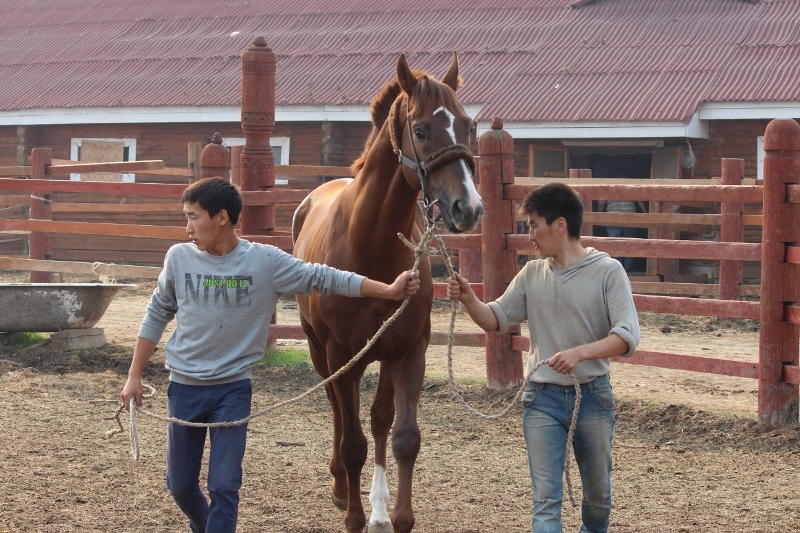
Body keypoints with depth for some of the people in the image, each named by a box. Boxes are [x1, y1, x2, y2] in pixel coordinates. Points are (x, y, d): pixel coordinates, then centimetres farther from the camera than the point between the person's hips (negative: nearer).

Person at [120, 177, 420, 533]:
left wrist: (389, 291, -16)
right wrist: (134, 376, 7)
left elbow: (322, 278, -8)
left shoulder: (264, 262, -10)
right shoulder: (179, 257, -4)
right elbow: (156, 317, 7)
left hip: (233, 390, -2)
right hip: (184, 388, 2)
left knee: (224, 486, -5)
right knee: (180, 485, 13)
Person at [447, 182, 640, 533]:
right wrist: (468, 300, -11)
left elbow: (627, 337, -17)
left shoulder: (608, 271, -9)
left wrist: (580, 352, -32)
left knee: (598, 495, 15)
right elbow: (496, 320, 9)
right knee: (545, 499, -5)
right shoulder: (532, 274, 3)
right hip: (542, 399, 2)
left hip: (592, 395, -2)